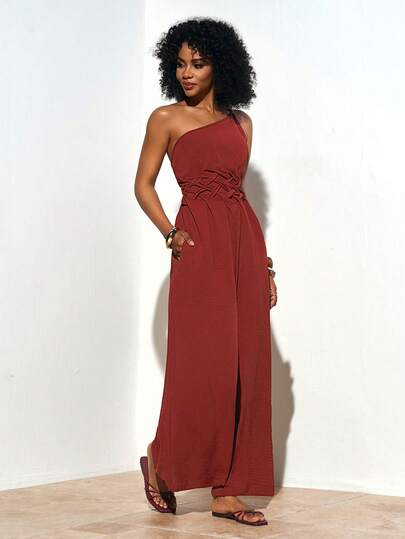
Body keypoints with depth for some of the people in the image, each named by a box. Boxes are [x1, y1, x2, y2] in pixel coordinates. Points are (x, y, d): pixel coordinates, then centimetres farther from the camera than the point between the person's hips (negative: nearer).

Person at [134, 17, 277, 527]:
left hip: (245, 241, 5)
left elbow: (239, 191, 17)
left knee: (246, 365, 1)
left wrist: (265, 263, 13)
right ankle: (161, 459, 14)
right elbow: (143, 184, 5)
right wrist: (170, 233, -10)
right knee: (203, 362, -9)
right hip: (201, 241, -5)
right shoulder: (167, 118, 6)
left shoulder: (241, 122, 17)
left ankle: (226, 490, 7)